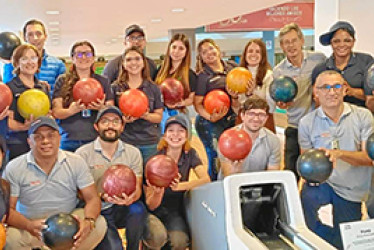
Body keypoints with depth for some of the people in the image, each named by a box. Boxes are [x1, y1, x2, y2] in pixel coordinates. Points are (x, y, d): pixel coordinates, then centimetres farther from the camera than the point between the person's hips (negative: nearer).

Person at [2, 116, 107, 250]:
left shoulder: (76, 162, -5)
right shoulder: (14, 168, -8)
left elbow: (92, 198, -7)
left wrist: (88, 221, -32)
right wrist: (29, 226, -33)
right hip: (30, 229, -1)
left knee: (99, 223, -25)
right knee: (9, 237, -32)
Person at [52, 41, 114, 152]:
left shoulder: (102, 81, 13)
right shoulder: (62, 81, 8)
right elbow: (56, 112, 1)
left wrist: (101, 108, -13)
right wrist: (74, 109, -19)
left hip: (95, 140, 1)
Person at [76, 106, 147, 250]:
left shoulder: (133, 153, 6)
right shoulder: (83, 153, -3)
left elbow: (137, 187, 0)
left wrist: (131, 198, -24)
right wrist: (101, 196, -25)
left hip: (122, 210, 3)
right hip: (97, 211, -3)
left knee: (138, 208, -31)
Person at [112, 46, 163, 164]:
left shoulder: (153, 88, 7)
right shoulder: (115, 87, 5)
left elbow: (159, 116, 7)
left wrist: (145, 115, -14)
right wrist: (123, 119, -14)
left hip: (150, 143, 1)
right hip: (125, 141, -1)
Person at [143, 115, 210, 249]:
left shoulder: (190, 154, -3)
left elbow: (206, 180, -20)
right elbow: (151, 206, -14)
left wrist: (179, 186, -34)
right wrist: (157, 192, -37)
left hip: (175, 212, 2)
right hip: (154, 212, -2)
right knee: (158, 236, -33)